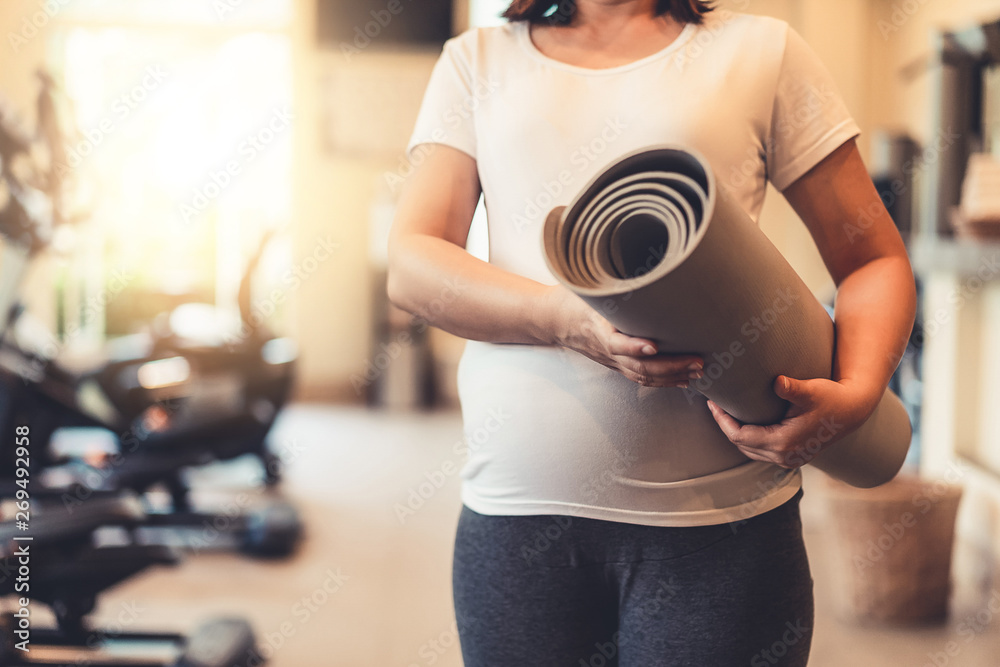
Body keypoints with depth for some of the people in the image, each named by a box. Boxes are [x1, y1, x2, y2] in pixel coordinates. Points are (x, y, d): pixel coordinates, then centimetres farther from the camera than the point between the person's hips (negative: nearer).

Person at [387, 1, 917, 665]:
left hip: (718, 516, -1)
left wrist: (854, 394, -11)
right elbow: (412, 267, 1)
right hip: (514, 508, 2)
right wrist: (567, 319, -17)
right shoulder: (476, 61, 12)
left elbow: (875, 260, 10)